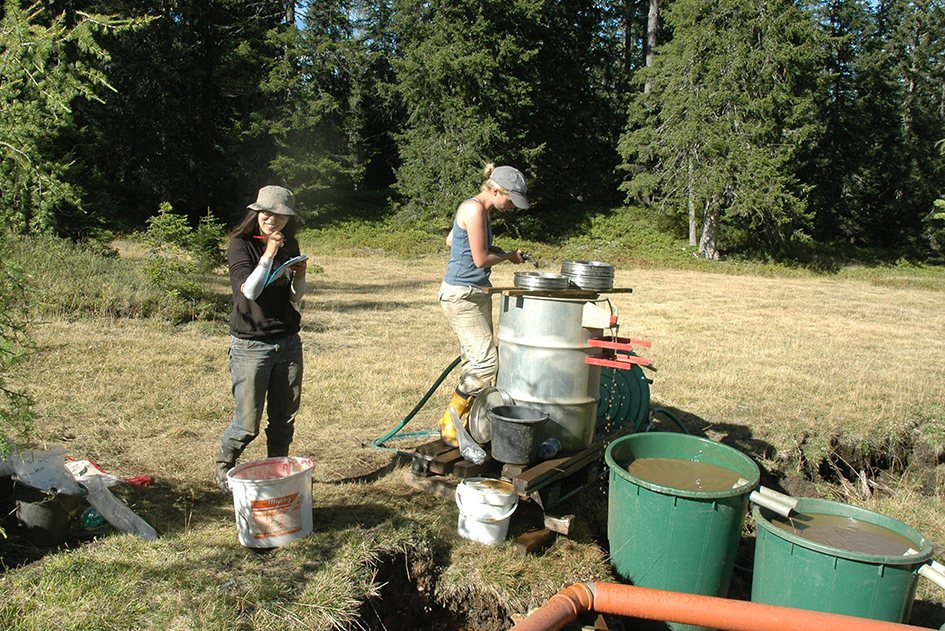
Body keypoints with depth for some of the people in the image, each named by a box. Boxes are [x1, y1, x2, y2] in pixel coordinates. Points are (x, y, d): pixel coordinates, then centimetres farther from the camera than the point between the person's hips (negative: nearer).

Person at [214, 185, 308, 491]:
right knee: (247, 423, 1)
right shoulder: (240, 244, -5)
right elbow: (249, 291, -18)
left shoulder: (289, 246, 10)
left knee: (284, 420, 9)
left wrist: (300, 275, -5)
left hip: (288, 343, 5)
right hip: (251, 346, -5)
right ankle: (223, 467, 28)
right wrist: (269, 254, -23)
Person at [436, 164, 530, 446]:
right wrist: (508, 256, 0)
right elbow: (481, 260, -18)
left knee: (475, 361, 12)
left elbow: (450, 240, 25)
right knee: (485, 362, -11)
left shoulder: (480, 210, 14)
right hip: (461, 295, -10)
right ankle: (449, 422, 1)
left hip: (478, 293, 10)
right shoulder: (474, 209, -17)